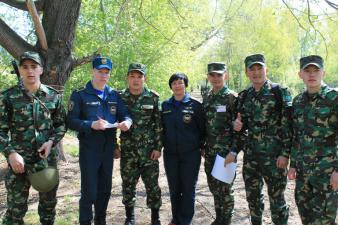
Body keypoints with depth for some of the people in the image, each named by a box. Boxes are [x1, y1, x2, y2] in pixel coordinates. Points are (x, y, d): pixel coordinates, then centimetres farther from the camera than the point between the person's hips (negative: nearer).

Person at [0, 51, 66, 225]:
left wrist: (51, 141, -10)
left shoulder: (53, 96, 3)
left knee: (49, 200, 15)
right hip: (19, 159, -2)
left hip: (48, 158, 2)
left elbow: (61, 124, 7)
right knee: (16, 206, 5)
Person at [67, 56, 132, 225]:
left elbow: (124, 114, 3)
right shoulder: (80, 94, -5)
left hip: (108, 148, 5)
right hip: (89, 149, -5)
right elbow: (71, 121, -11)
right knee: (89, 190, -1)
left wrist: (127, 122, -20)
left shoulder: (114, 95, 9)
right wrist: (91, 125, -25)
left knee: (105, 188, 15)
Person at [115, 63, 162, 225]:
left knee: (152, 184, 5)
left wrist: (158, 147, -6)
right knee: (128, 184, 10)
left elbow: (159, 124, -1)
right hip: (128, 150, 1)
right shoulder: (120, 98, 1)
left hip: (149, 149, -1)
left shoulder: (153, 97, -2)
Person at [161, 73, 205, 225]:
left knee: (188, 188, 4)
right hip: (170, 154, 3)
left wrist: (202, 146, -2)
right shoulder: (165, 105, 6)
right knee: (174, 188, 11)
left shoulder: (195, 105, -3)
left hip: (191, 154, -3)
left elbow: (202, 128, 0)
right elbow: (162, 128, 13)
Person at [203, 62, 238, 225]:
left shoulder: (232, 98, -9)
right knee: (213, 186, 14)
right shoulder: (207, 98, 10)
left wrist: (234, 151, -19)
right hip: (210, 152, 6)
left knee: (224, 188, 3)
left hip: (225, 152, -6)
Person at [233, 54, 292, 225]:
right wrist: (237, 124, -6)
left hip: (274, 154, -5)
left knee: (276, 197, 4)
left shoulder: (280, 93, -7)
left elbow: (288, 126, -10)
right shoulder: (244, 96, 8)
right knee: (252, 195, 16)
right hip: (250, 153, 5)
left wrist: (285, 153, -15)